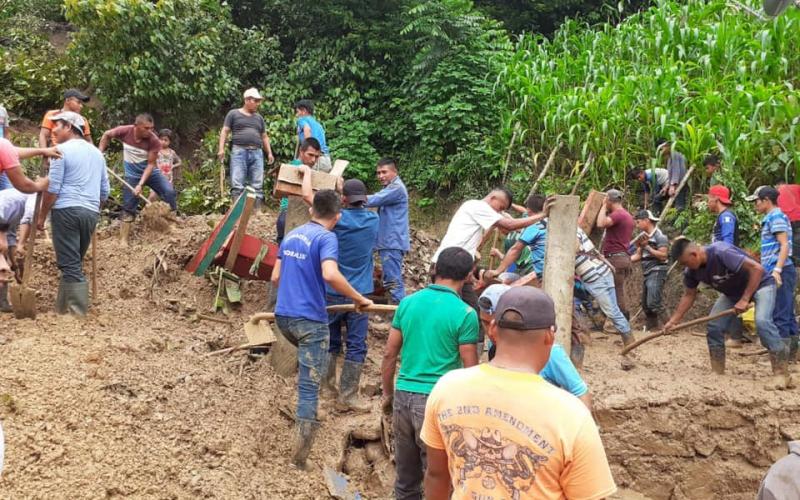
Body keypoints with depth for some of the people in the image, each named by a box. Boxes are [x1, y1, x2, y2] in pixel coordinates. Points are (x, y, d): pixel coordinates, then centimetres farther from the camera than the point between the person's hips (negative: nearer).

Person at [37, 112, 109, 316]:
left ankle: (79, 313, -9)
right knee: (73, 263, 14)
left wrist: (42, 215, -1)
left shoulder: (62, 150, -4)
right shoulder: (96, 152, 17)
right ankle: (62, 309, 20)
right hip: (91, 212, 7)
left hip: (67, 210, -7)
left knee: (70, 265, -5)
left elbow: (52, 188, -9)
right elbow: (105, 190, 20)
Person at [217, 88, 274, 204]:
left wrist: (269, 153, 13)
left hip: (257, 153, 4)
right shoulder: (233, 114, 9)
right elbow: (225, 131, 5)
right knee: (237, 185, -11)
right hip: (239, 152, -4)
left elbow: (264, 136, 25)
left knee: (257, 185, -2)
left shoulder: (259, 117, 23)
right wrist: (221, 149, -8)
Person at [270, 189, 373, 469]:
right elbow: (331, 275, -27)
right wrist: (358, 298, -15)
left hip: (283, 315, 7)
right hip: (310, 319, -7)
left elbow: (275, 278, 19)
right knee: (310, 386, 0)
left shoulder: (291, 235, 13)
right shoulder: (326, 238, -10)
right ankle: (299, 453, 3)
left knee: (308, 368, 33)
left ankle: (307, 416, 35)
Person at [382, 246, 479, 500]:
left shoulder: (408, 302, 4)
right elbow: (470, 369, -7)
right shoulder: (465, 313, -10)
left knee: (405, 474, 16)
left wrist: (387, 394, 19)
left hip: (403, 395, 5)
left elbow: (389, 354, 8)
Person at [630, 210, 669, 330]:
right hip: (647, 274, 9)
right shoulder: (643, 236, 13)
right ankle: (652, 329, 18)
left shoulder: (659, 236, -10)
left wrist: (647, 247, -17)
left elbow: (663, 256, -17)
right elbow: (638, 256, 16)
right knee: (646, 305, 11)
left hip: (657, 272, -9)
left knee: (653, 303, -19)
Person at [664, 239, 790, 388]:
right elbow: (689, 295, 2)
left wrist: (745, 299, -35)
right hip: (733, 291, 7)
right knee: (713, 326, -4)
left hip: (760, 284, -7)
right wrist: (673, 320, -6)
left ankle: (781, 373, -22)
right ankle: (717, 372, 8)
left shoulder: (721, 253, -37)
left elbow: (757, 268, -35)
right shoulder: (691, 271, -13)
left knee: (762, 321, -29)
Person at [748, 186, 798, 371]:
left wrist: (777, 269, -26)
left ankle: (782, 351, -6)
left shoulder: (776, 217, -9)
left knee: (779, 314, -8)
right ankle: (791, 349, 17)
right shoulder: (772, 218, 20)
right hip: (779, 272, 10)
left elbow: (784, 245, -19)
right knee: (787, 314, 12)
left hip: (780, 272, -10)